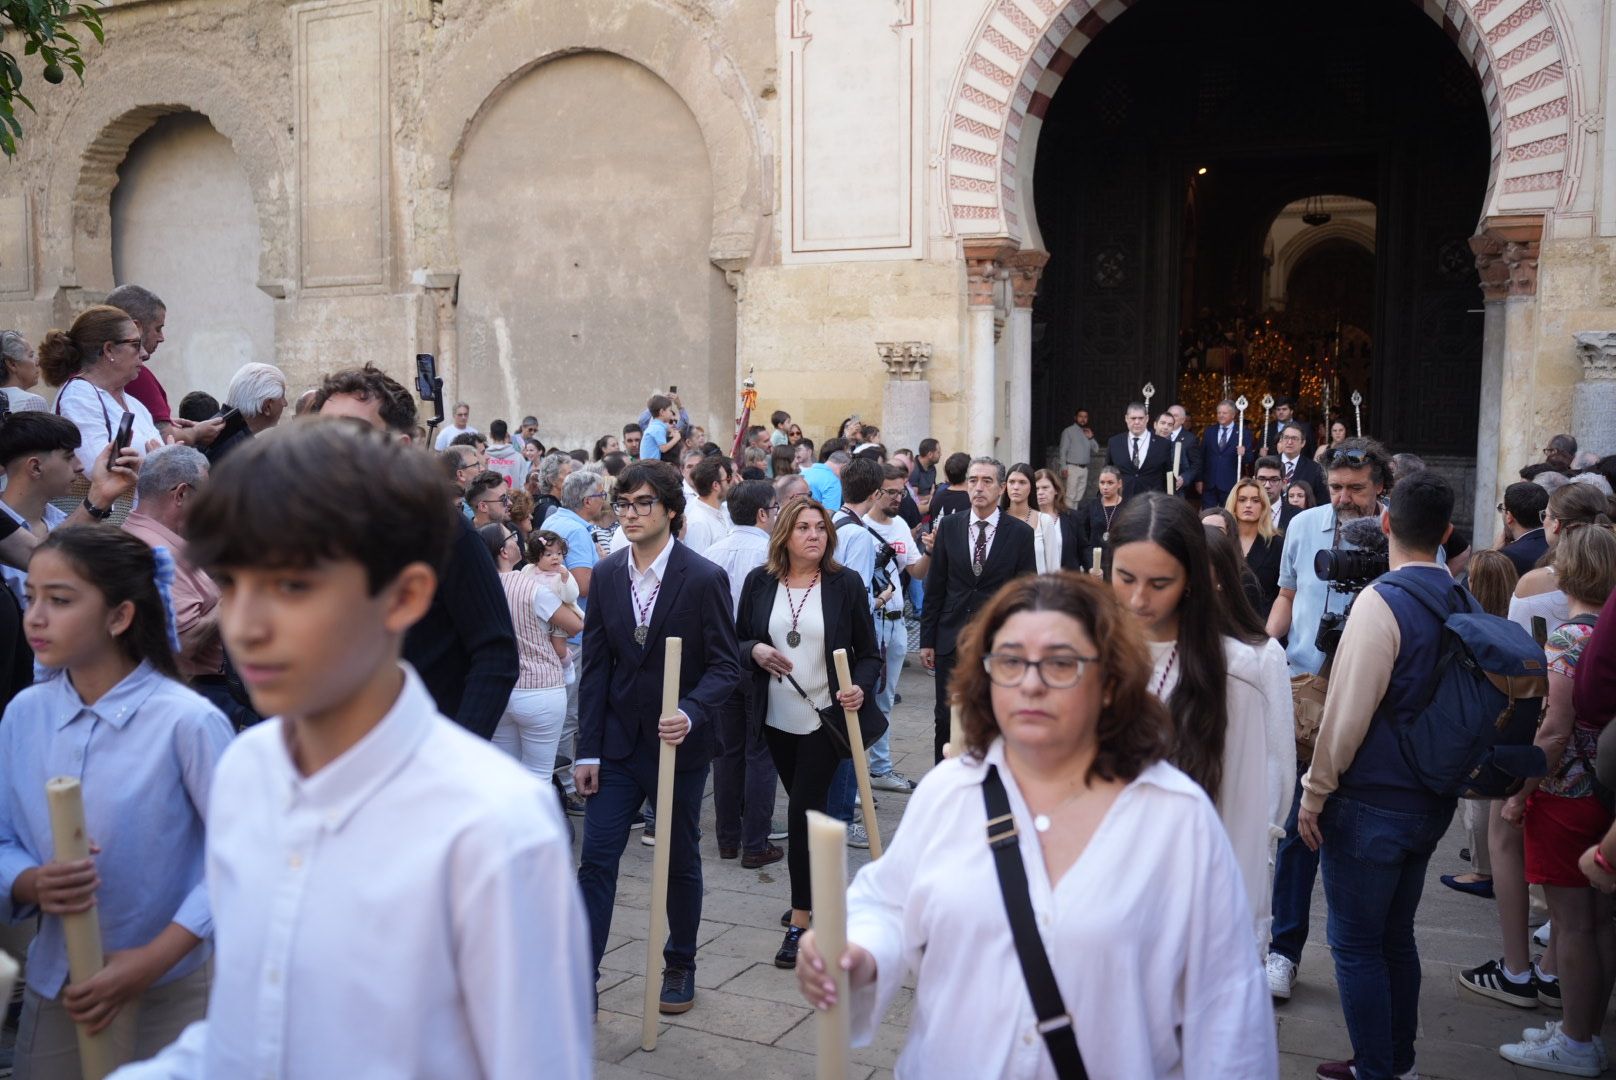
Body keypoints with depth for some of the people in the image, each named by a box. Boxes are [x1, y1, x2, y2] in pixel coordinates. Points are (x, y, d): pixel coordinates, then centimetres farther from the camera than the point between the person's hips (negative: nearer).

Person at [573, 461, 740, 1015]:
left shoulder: (704, 578, -12)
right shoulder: (606, 575, 1)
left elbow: (725, 664, -10)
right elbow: (595, 667, 2)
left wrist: (691, 713, -29)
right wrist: (588, 750, -1)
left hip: (678, 743, -3)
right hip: (618, 742, 3)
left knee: (680, 861, 13)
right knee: (596, 859, 0)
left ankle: (680, 966, 33)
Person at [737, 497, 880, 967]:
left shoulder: (846, 584, -7)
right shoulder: (759, 582, -1)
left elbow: (869, 653, -3)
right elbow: (737, 642, 8)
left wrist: (860, 688, -21)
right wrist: (755, 651, -15)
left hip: (824, 716, -3)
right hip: (777, 718, 3)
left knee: (803, 811, -6)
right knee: (806, 809, 17)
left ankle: (800, 921, 4)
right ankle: (819, 891, 39)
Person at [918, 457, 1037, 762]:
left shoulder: (1020, 533, -2)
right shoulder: (948, 526, 3)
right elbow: (935, 587, 5)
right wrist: (927, 639, 3)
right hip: (951, 639, 2)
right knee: (945, 718, 8)